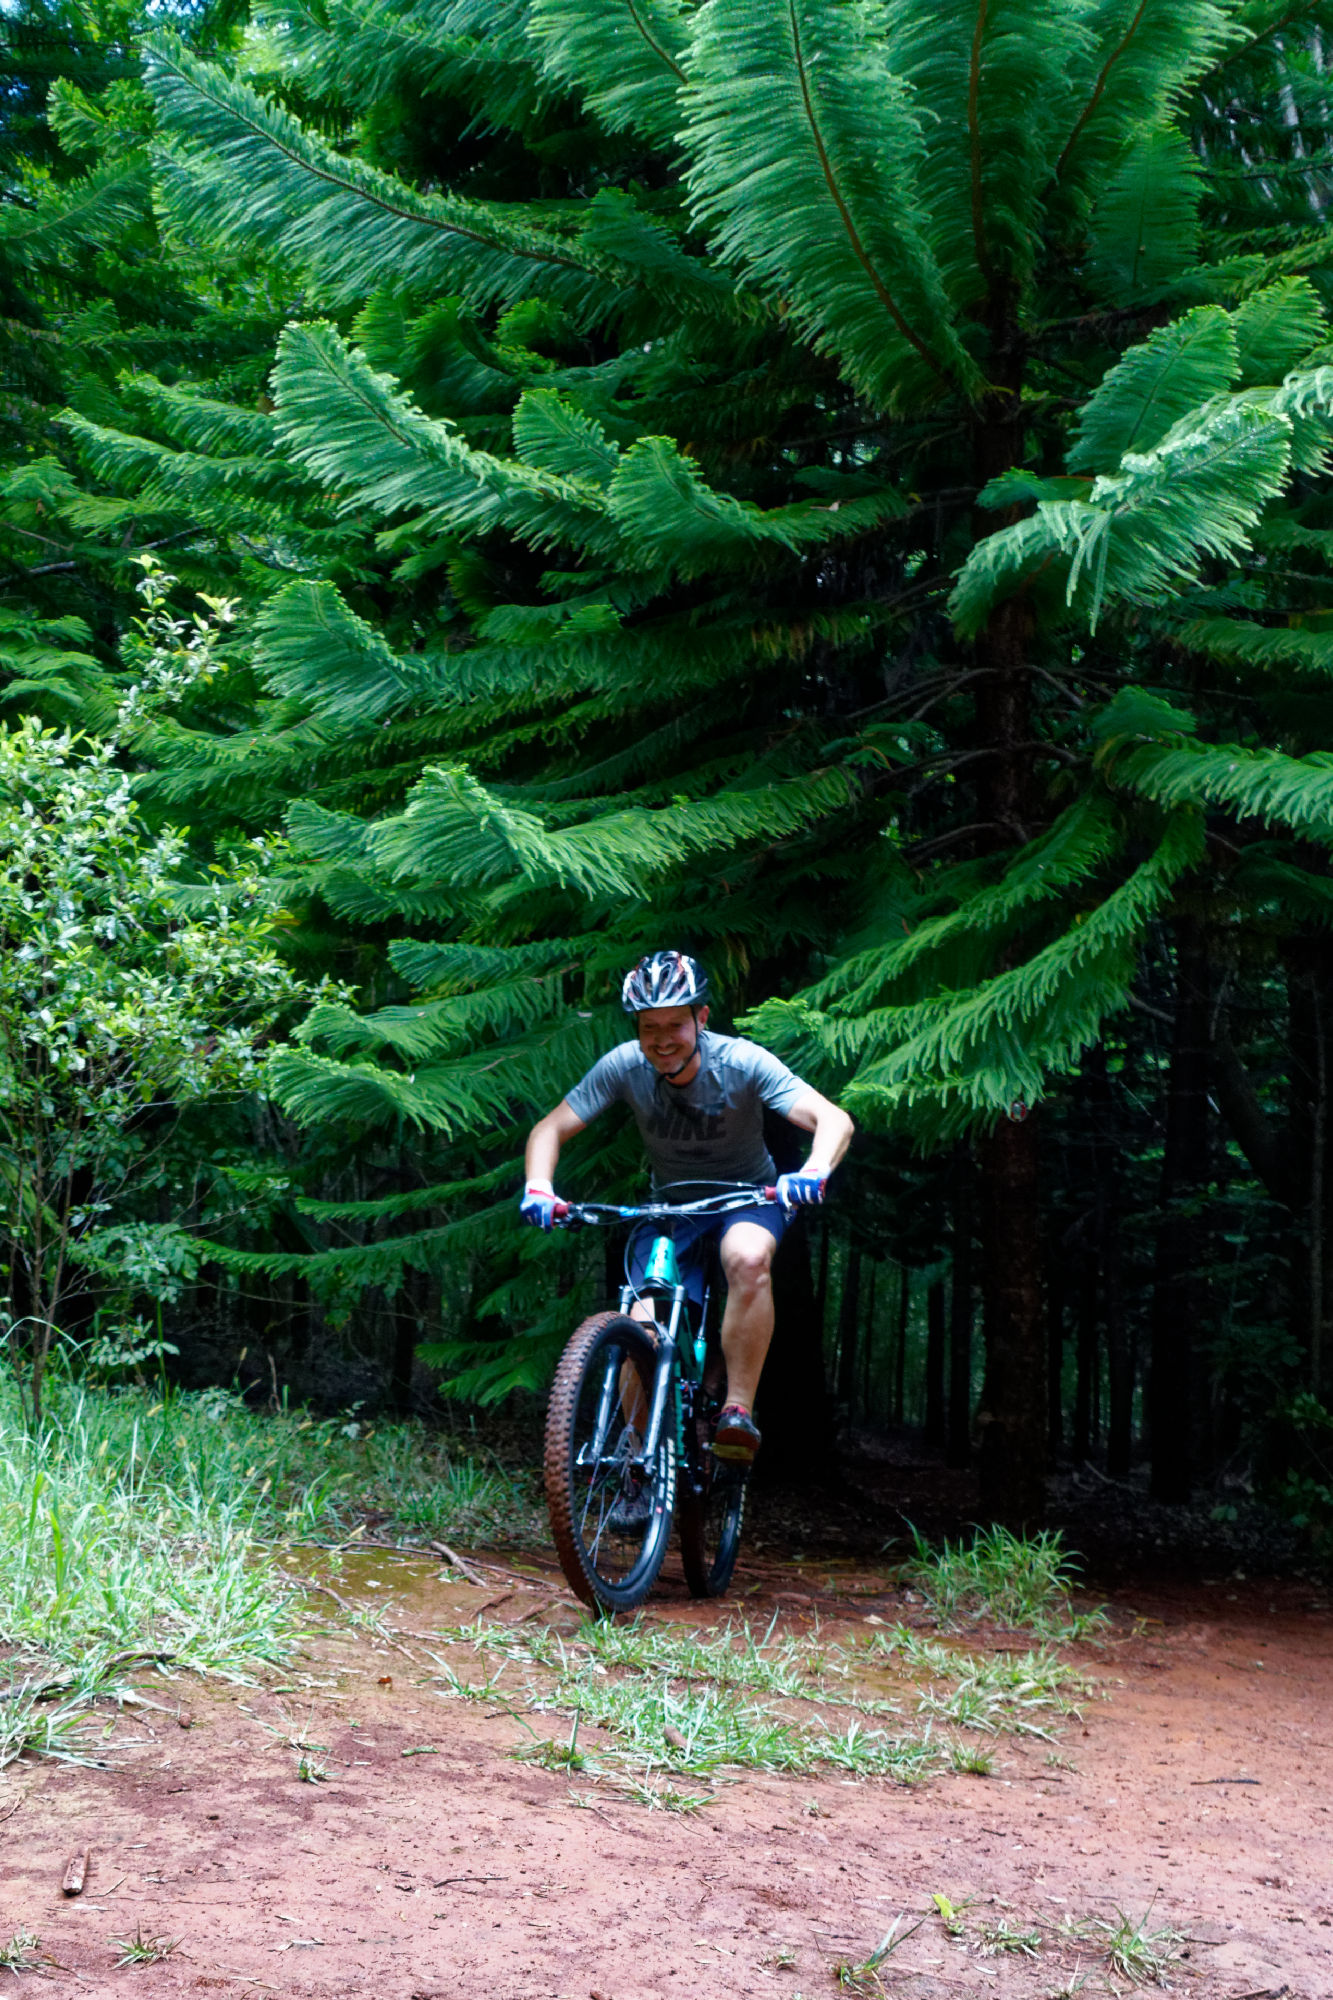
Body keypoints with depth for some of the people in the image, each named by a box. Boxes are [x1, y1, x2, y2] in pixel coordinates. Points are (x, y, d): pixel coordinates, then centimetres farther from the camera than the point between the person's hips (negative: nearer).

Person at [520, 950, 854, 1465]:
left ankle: (738, 1411, -28)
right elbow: (549, 1129, -12)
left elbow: (833, 1119, -31)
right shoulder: (624, 1066, -19)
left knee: (749, 1260, -37)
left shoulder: (742, 1063, -24)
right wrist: (538, 1187, -33)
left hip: (747, 1198, -2)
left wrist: (814, 1171, -52)